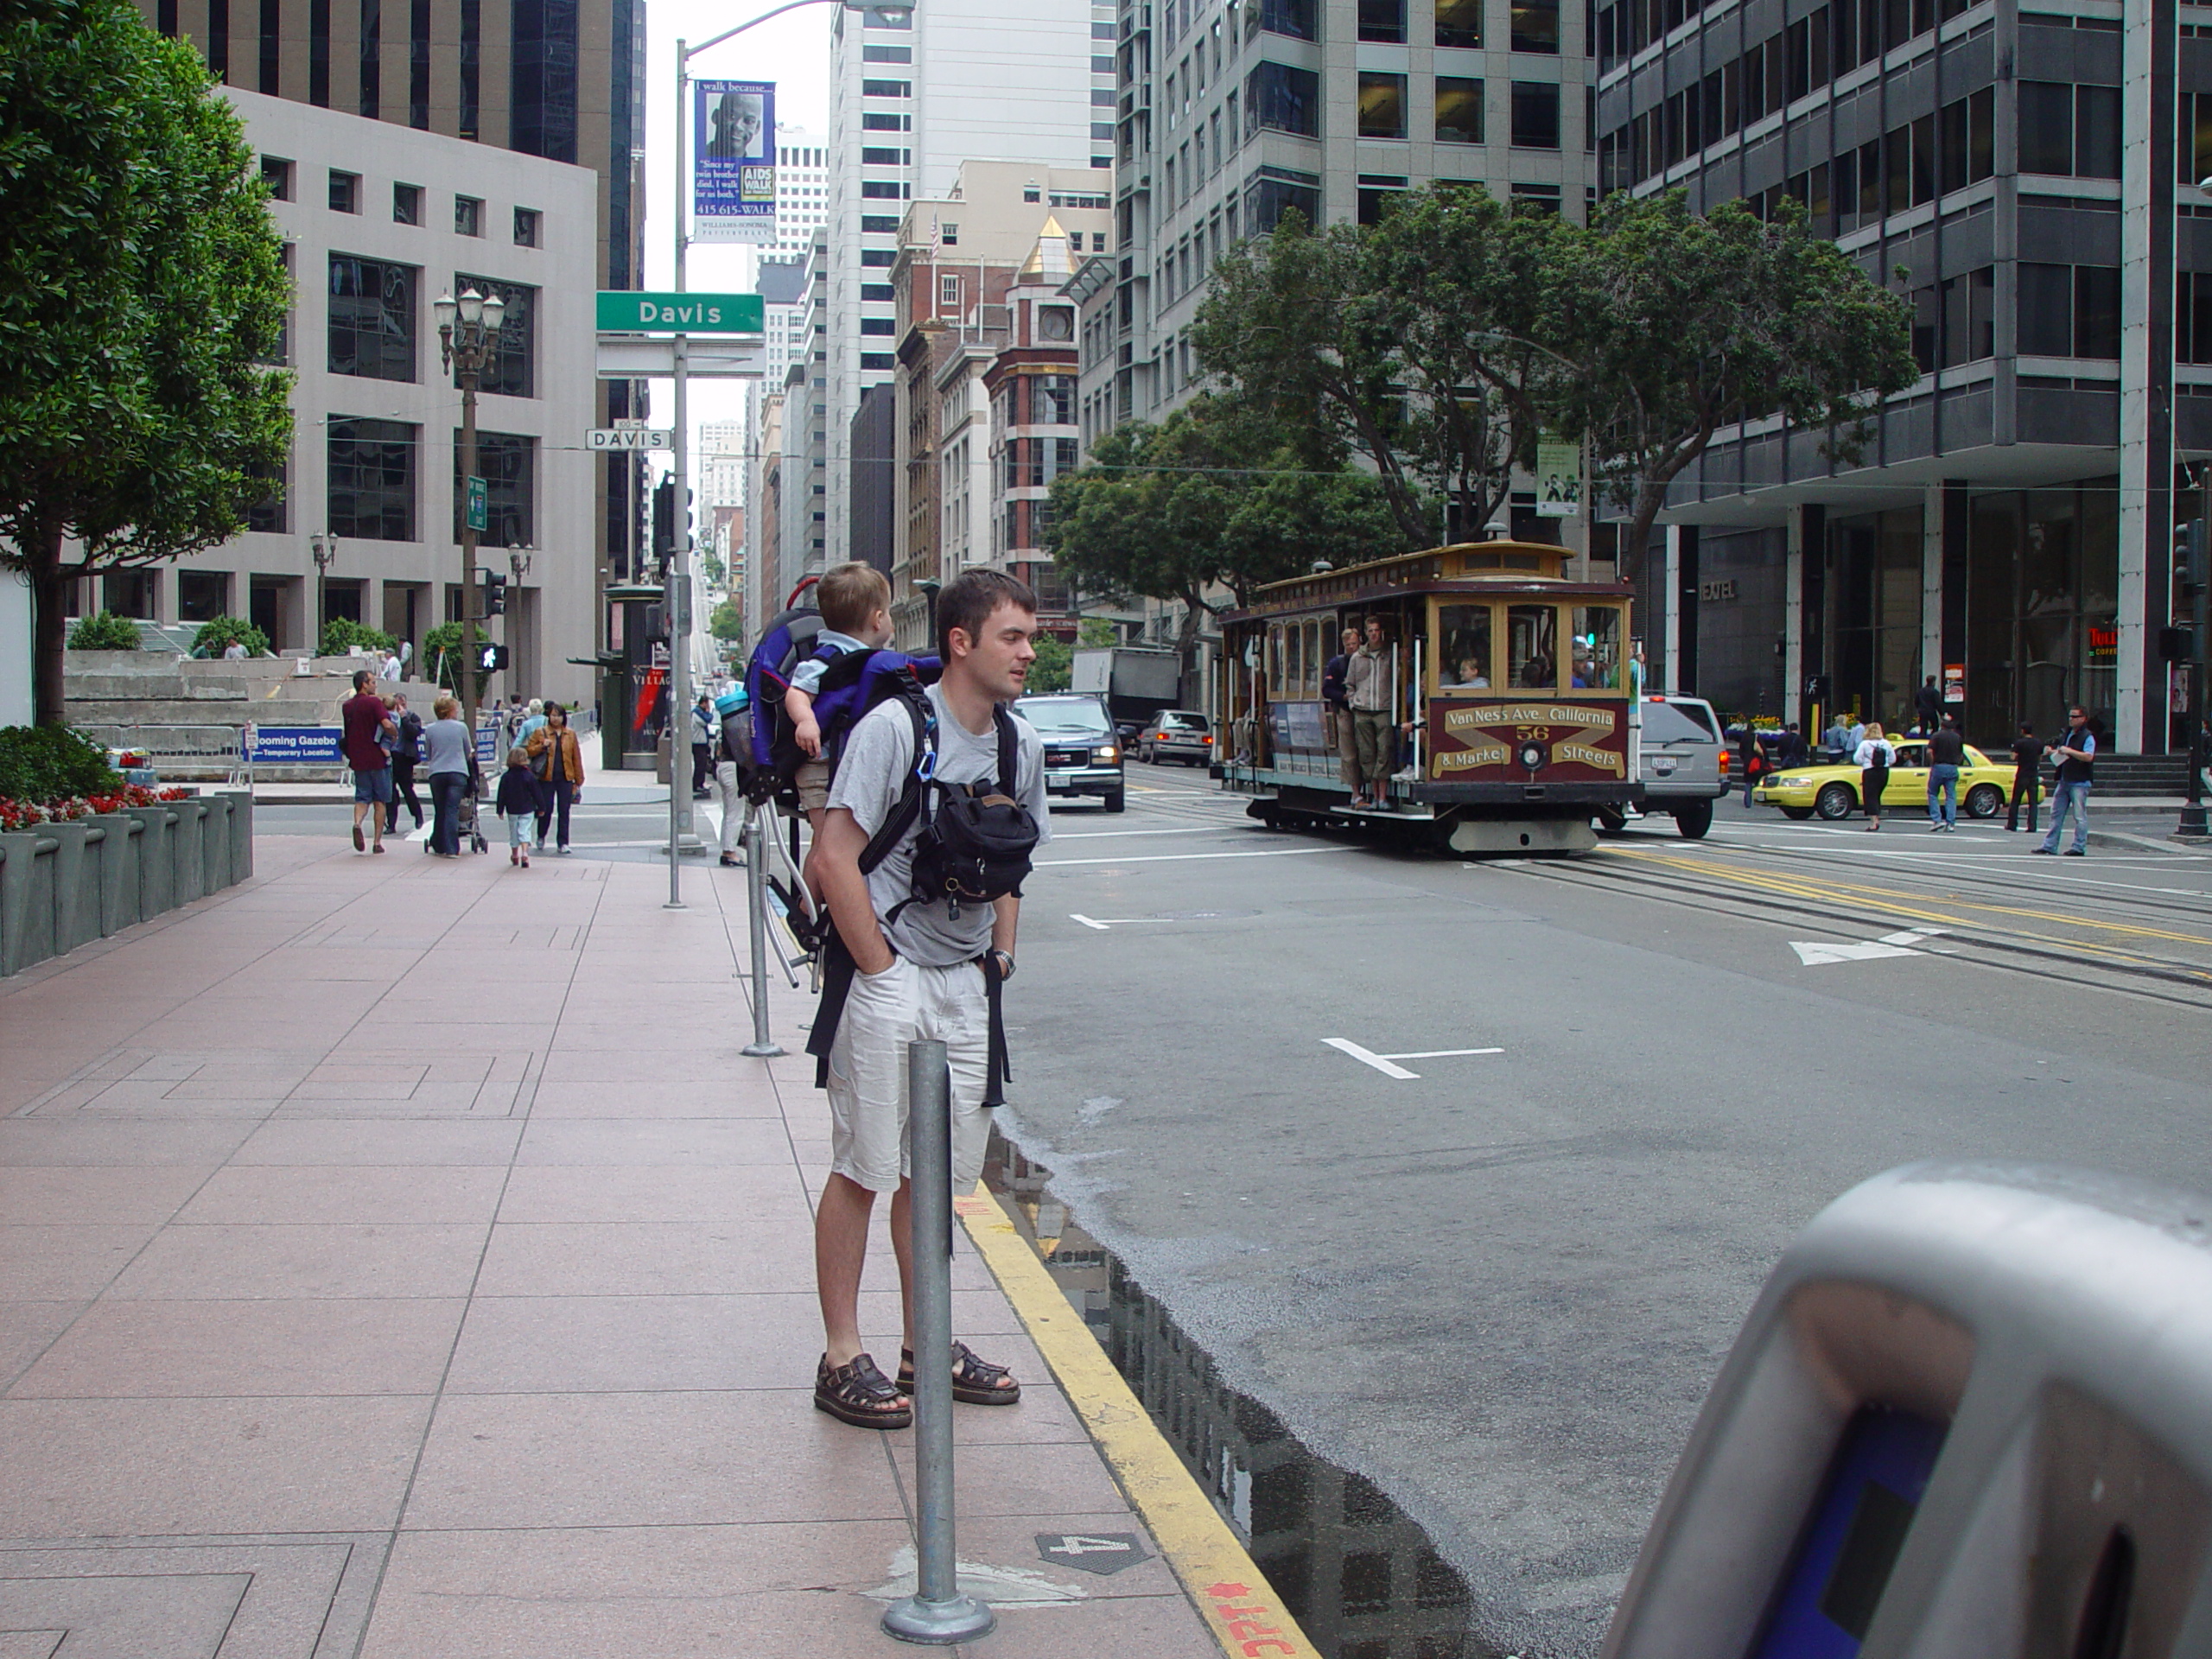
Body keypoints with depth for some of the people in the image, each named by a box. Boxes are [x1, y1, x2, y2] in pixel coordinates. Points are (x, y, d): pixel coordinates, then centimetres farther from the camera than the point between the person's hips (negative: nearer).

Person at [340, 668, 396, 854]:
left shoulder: (346, 706, 9)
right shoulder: (374, 702, -11)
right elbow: (387, 725, -23)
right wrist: (395, 732, -4)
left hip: (357, 760, 4)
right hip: (377, 759, -4)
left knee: (362, 797, 10)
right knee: (380, 800, 5)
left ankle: (357, 823, -21)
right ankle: (377, 842, 5)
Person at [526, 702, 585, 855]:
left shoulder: (570, 734, 9)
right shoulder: (540, 733, 4)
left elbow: (576, 758, 10)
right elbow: (529, 751, 5)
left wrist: (578, 779, 7)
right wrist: (542, 746, -13)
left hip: (566, 778, 1)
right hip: (547, 778, -1)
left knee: (564, 811, 0)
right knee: (546, 809, 3)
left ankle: (562, 843, 5)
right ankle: (541, 837, 27)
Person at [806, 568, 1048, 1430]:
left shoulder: (1021, 744, 7)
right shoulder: (894, 727, -14)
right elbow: (837, 858, -16)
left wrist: (1001, 952, 9)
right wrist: (884, 974, -15)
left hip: (966, 986, 6)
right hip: (887, 979, -6)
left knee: (935, 1174, 13)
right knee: (863, 1171, 0)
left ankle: (925, 1346, 24)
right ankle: (842, 1358, 9)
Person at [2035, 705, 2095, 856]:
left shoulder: (2088, 737, -8)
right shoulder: (2067, 735, 17)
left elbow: (2088, 756, -20)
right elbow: (2060, 752, 29)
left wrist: (2069, 751, -23)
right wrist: (2054, 752, 7)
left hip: (2079, 783, -8)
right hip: (2064, 781, 8)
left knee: (2079, 815, -5)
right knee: (2056, 814, 8)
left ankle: (2079, 847, -2)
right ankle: (2049, 845, 11)